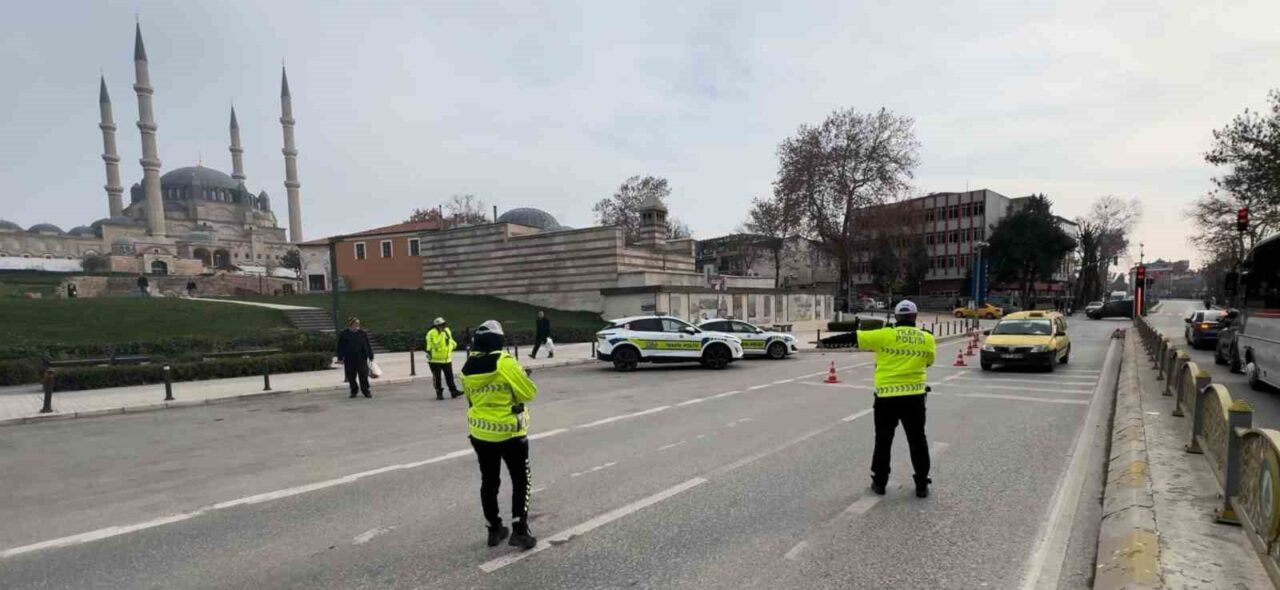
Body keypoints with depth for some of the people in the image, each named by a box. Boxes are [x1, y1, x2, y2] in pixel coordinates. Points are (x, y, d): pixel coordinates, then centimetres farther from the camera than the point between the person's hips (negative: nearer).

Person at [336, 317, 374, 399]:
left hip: (361, 358, 0)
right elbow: (340, 347, 4)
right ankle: (354, 390, 24)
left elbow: (368, 346, 6)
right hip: (349, 360, 0)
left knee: (363, 376, -1)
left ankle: (366, 391, 9)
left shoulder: (363, 334, 3)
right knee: (351, 377, 7)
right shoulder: (343, 334, 0)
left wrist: (370, 356, 6)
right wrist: (340, 358, 0)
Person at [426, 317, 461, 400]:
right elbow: (436, 344, -26)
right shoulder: (432, 333, -17)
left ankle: (454, 392, 12)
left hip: (447, 359, 6)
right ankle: (439, 393, 13)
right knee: (437, 378, 3)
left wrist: (453, 343, 8)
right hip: (435, 360, -6)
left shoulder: (447, 331, 6)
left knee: (450, 376, 7)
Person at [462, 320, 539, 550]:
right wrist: (520, 376, 5)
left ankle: (494, 529, 25)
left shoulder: (467, 369, 1)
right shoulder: (505, 363, -18)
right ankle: (519, 530, 4)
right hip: (509, 433, -5)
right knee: (520, 481, 8)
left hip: (480, 434, 5)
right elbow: (529, 392, -14)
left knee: (489, 482, 16)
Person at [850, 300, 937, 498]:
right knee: (918, 442, 14)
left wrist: (856, 327, 19)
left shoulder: (884, 335, -8)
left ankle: (879, 482, 19)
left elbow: (855, 338, -1)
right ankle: (922, 485, 20)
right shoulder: (927, 339, 0)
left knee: (883, 441, 12)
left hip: (887, 397, -1)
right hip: (914, 396, 2)